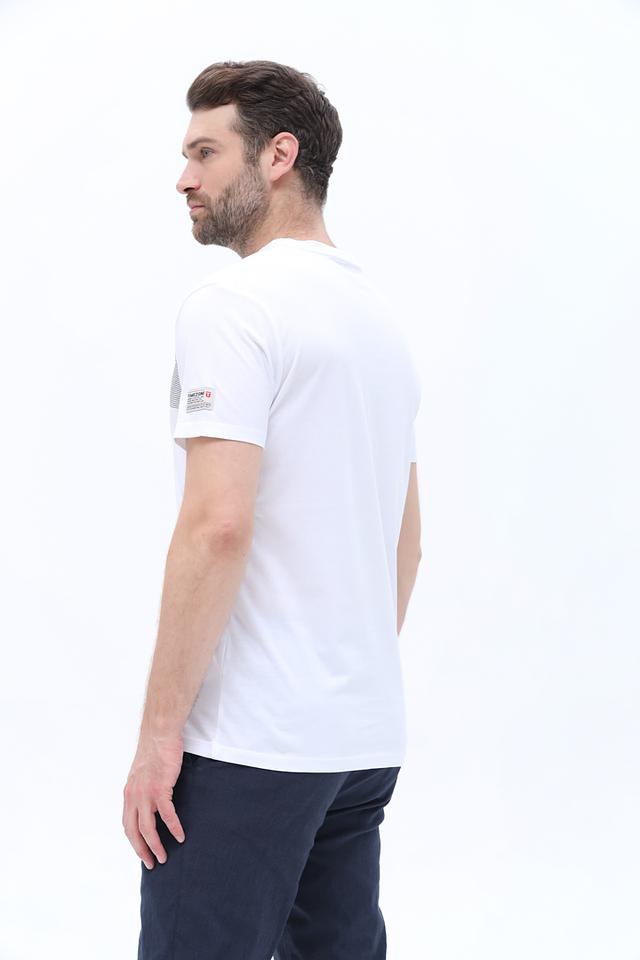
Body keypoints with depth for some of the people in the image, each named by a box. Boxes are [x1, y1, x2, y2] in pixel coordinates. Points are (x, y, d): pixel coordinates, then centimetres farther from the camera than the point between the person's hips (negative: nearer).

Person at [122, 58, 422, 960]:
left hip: (249, 746, -9)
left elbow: (217, 525, -21)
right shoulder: (382, 316, 16)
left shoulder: (235, 303, -12)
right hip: (368, 738, 9)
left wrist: (160, 729, -16)